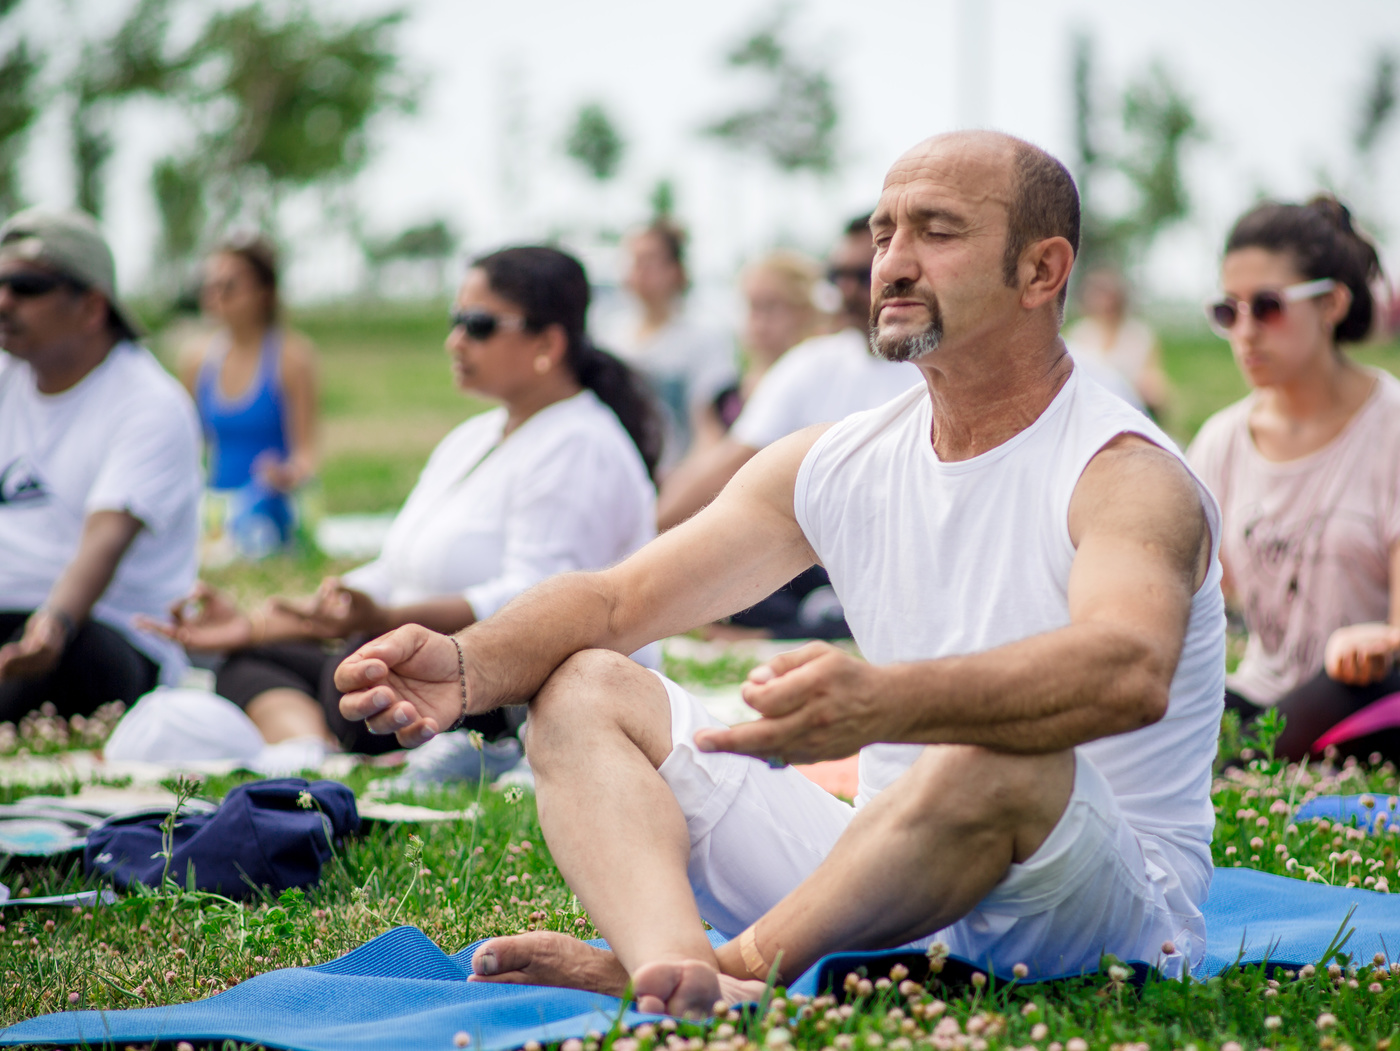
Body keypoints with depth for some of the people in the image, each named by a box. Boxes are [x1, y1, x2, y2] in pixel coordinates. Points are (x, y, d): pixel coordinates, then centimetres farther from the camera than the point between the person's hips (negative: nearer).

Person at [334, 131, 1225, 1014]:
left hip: (1112, 910, -6)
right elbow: (616, 598, 4)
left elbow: (1131, 671, -36)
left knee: (997, 756, -40)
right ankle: (675, 968, -35)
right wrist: (470, 667, -18)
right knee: (584, 689, -4)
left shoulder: (1127, 477, -13)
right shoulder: (835, 466, 8)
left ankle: (684, 972, -25)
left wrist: (882, 701, -52)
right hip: (897, 893, 6)